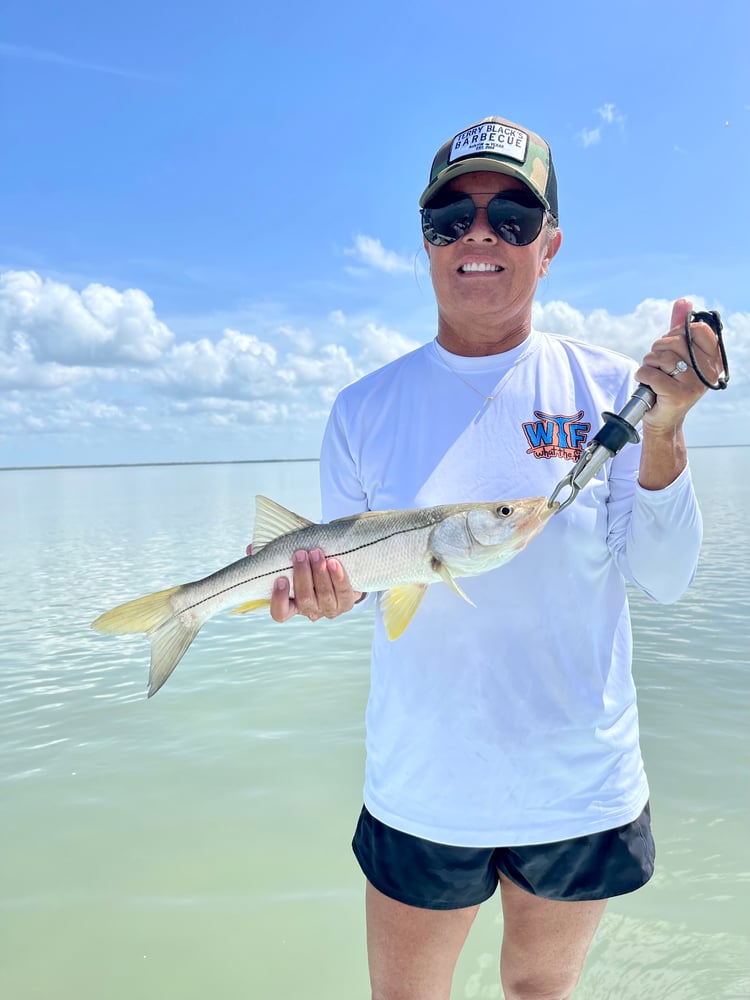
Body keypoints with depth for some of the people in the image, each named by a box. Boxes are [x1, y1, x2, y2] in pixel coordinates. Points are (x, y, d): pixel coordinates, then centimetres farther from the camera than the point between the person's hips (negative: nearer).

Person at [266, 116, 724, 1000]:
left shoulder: (609, 388, -6)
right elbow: (342, 577, 1)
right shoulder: (363, 409, -5)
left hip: (583, 783, 1)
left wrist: (663, 433, -22)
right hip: (422, 787, 0)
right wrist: (324, 591, -21)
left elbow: (663, 580, -9)